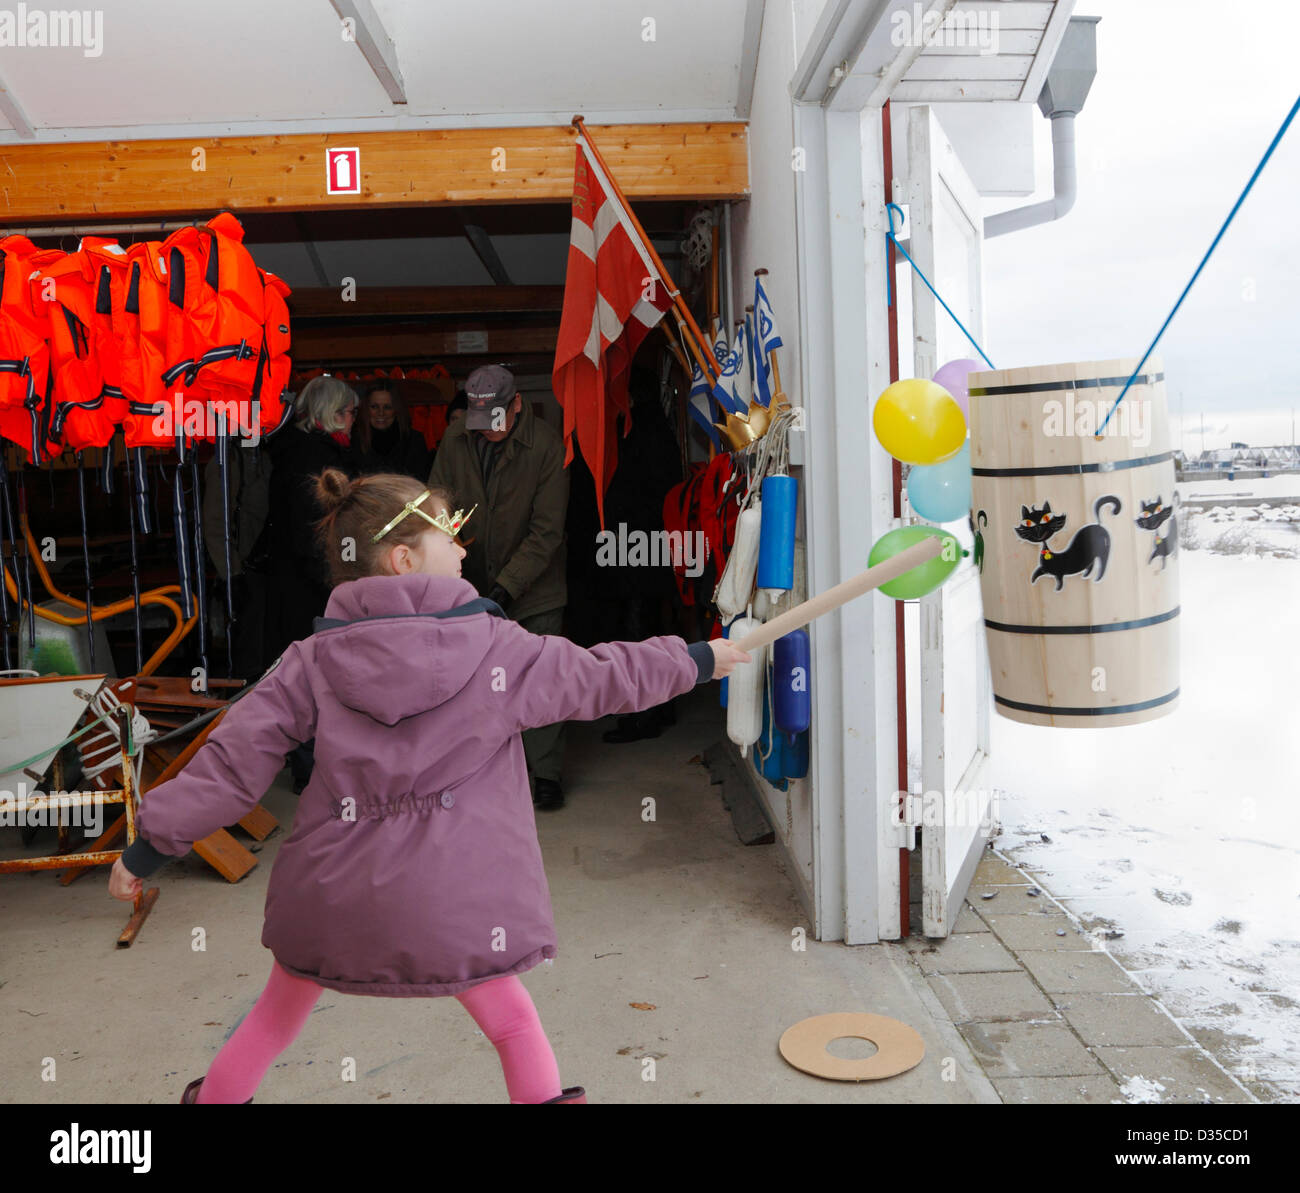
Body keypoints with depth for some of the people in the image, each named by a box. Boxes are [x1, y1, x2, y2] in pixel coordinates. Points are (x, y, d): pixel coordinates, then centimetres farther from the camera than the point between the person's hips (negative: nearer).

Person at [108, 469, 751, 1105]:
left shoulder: (314, 660, -2)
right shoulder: (496, 647, -6)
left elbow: (234, 758, -4)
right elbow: (602, 677, 5)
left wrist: (150, 845, 6)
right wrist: (699, 659, 20)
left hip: (331, 888, 3)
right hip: (449, 898, -3)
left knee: (279, 1010, 28)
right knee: (512, 1022, 17)